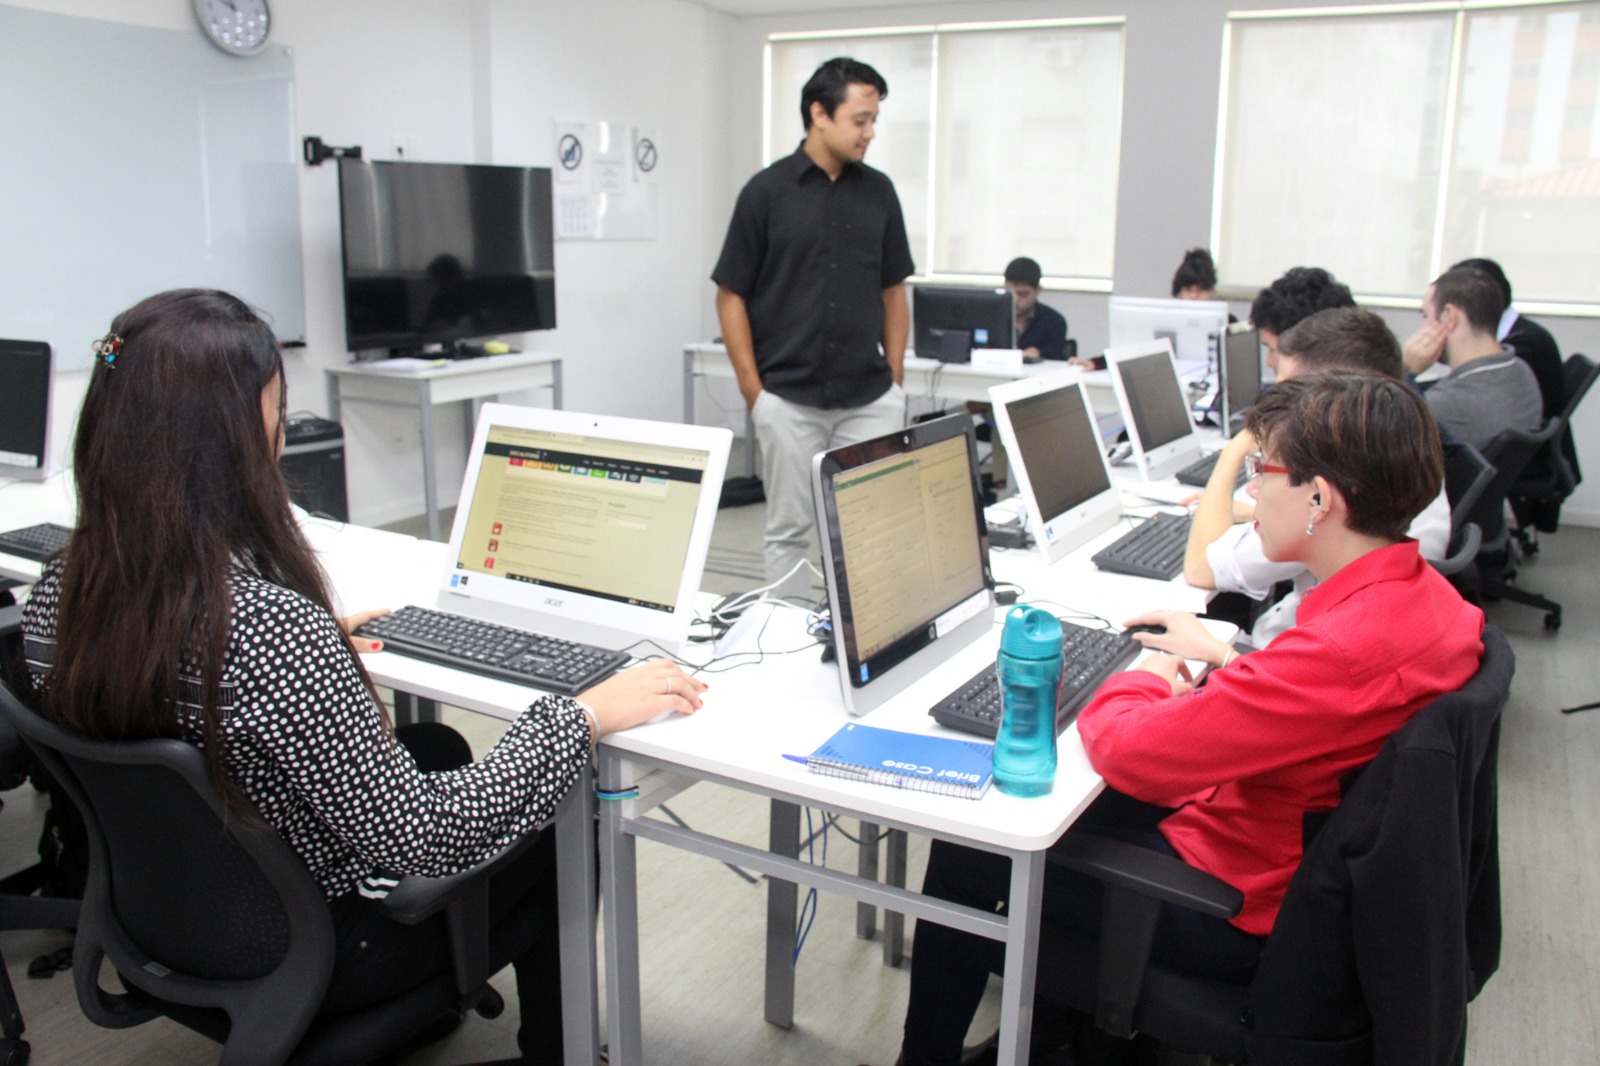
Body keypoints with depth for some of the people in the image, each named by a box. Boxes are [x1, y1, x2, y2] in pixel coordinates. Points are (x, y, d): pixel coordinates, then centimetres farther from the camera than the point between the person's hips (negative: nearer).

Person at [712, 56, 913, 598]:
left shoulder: (879, 191, 7)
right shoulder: (766, 191, -3)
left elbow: (893, 292, 13)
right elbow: (731, 295, -2)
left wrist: (895, 379, 6)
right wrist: (753, 390, -6)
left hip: (870, 400, 3)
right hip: (789, 399, -3)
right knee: (789, 529, 7)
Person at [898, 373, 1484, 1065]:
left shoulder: (1344, 647, -35)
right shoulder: (1424, 592, -5)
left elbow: (1126, 750, -31)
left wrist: (1149, 678, -11)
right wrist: (1226, 660, 10)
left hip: (1243, 912, -9)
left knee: (967, 848, 0)